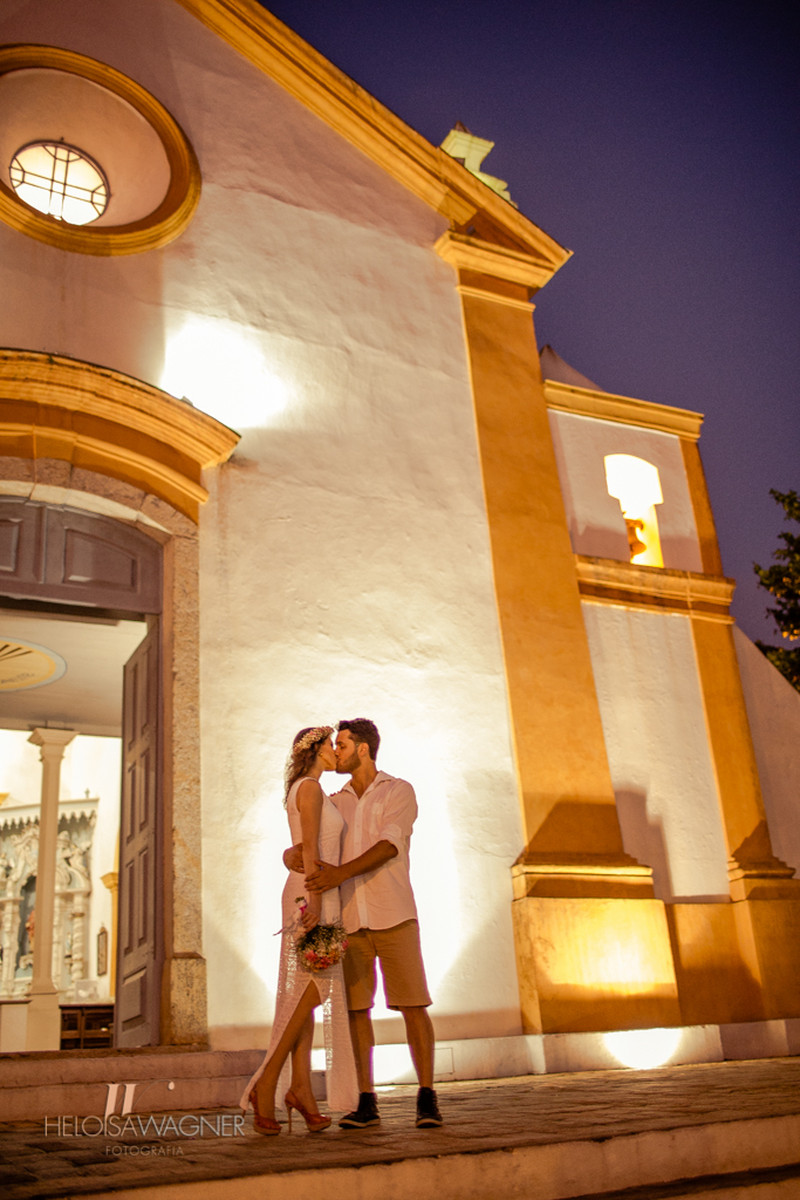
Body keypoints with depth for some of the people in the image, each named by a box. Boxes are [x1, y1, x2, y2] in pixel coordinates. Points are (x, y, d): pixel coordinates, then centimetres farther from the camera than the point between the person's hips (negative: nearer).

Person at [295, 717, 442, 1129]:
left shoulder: (399, 791, 4)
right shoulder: (332, 805, 17)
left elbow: (389, 845, -11)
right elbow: (293, 852, 13)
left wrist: (341, 873, -24)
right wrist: (294, 855, -13)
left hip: (393, 916, -4)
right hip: (348, 920, 4)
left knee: (412, 1005, -6)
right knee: (355, 1009, 1)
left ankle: (427, 1098, 2)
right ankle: (366, 1103, 9)